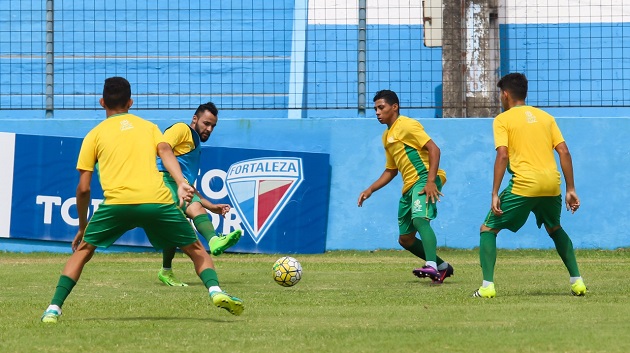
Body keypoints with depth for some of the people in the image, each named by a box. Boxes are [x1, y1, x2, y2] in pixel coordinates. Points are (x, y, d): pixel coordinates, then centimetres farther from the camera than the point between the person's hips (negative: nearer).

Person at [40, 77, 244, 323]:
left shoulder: (95, 134, 21)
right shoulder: (148, 126, 26)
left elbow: (83, 188, 16)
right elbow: (164, 151, 3)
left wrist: (83, 227, 26)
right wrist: (181, 183, -10)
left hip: (117, 202, -1)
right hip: (157, 200, 1)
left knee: (83, 250, 18)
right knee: (196, 250, 16)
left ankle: (54, 308, 5)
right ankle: (215, 291, -10)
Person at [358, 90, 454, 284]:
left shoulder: (406, 125, -7)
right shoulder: (387, 136, 22)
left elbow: (434, 149, -16)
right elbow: (391, 171, 31)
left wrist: (431, 181, -26)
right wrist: (370, 190, 19)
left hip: (424, 179, -10)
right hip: (409, 187, 10)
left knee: (419, 218, -34)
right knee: (405, 239, 13)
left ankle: (431, 266, -51)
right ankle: (442, 267, 28)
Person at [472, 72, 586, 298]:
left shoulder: (503, 119, 4)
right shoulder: (545, 117, 18)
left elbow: (502, 156, -8)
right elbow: (564, 153, 11)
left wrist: (495, 194, -9)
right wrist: (570, 190, 14)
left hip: (524, 185, -5)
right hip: (552, 184, 5)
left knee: (488, 230, 8)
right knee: (555, 229, 31)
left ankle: (487, 286, -8)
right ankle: (577, 281, 22)